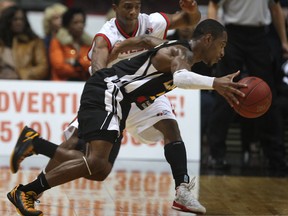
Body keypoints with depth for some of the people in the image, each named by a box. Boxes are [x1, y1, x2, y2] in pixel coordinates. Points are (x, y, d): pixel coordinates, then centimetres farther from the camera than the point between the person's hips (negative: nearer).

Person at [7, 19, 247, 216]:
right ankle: (24, 192, -14)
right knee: (97, 163, -22)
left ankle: (34, 144, 17)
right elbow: (180, 77, -40)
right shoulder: (181, 53, -15)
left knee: (97, 168, 10)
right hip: (105, 93, -10)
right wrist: (214, 83, -52)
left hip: (113, 100, 10)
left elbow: (145, 40, 34)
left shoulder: (178, 50, 15)